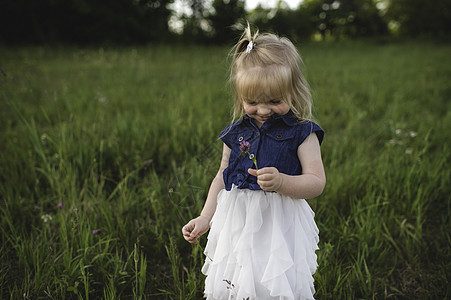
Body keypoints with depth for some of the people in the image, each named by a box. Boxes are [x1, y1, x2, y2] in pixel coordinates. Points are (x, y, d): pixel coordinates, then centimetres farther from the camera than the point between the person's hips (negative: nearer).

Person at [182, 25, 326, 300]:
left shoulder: (301, 133, -7)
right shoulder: (236, 133, 5)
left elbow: (317, 182, -11)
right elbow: (223, 177, 13)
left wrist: (281, 182, -28)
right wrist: (205, 218, 8)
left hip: (279, 227, -4)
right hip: (237, 225, 4)